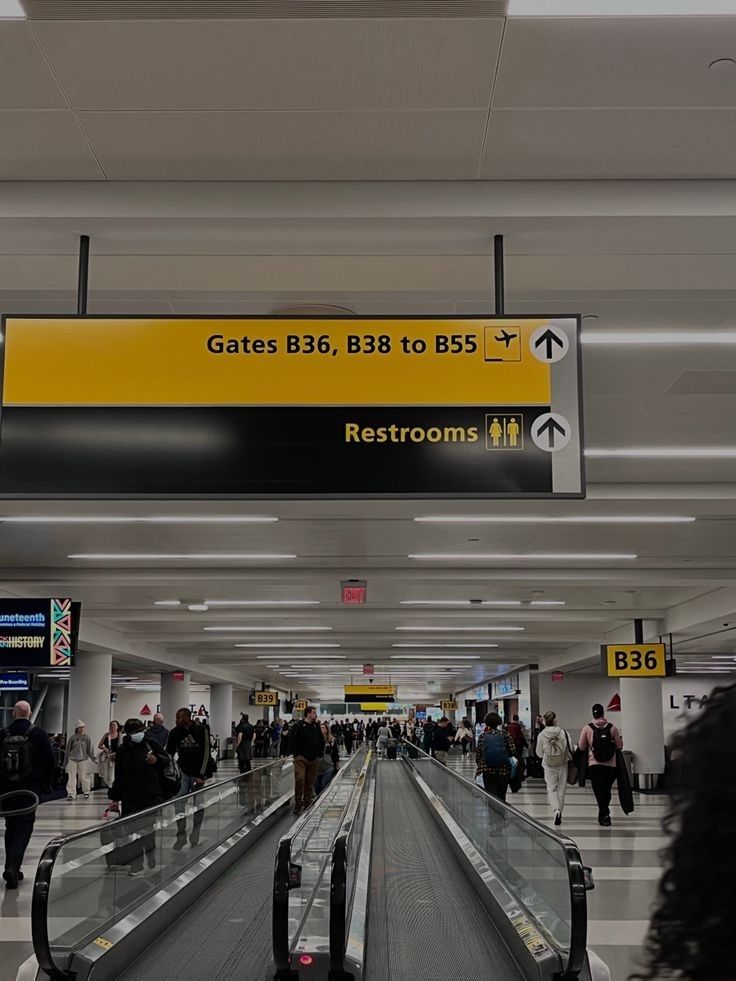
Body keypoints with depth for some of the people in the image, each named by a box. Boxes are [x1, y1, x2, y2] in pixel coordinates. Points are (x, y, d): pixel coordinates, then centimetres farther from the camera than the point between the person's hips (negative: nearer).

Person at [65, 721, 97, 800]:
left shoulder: (86, 738, 4)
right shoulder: (73, 738, 4)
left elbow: (90, 749, 7)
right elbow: (68, 749, 10)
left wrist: (93, 759, 4)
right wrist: (66, 760, 12)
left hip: (83, 759, 0)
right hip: (72, 759, 0)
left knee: (84, 777, 4)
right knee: (71, 777, -5)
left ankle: (86, 792, 20)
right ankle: (71, 794, -2)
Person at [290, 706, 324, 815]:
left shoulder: (316, 726, 13)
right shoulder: (299, 726, -4)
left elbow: (321, 741, 19)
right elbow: (292, 741, -6)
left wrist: (320, 754, 10)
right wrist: (296, 754, -10)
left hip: (314, 760, 5)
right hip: (301, 759, -5)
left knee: (310, 782, 8)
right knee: (300, 780, -13)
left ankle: (307, 804, 17)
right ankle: (298, 805, -4)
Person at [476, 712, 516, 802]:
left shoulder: (483, 737, -3)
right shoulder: (505, 735, -4)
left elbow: (478, 755, -1)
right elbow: (512, 751, -6)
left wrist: (478, 769, 12)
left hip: (488, 771, -1)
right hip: (503, 771, 1)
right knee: (501, 797, 16)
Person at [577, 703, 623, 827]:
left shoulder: (587, 728, -5)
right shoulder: (612, 727, -2)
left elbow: (581, 747, -1)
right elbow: (619, 746, 2)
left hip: (595, 765, -2)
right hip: (611, 765, 2)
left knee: (599, 792, 1)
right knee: (606, 790, 16)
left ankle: (604, 815, -8)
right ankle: (603, 815, 27)